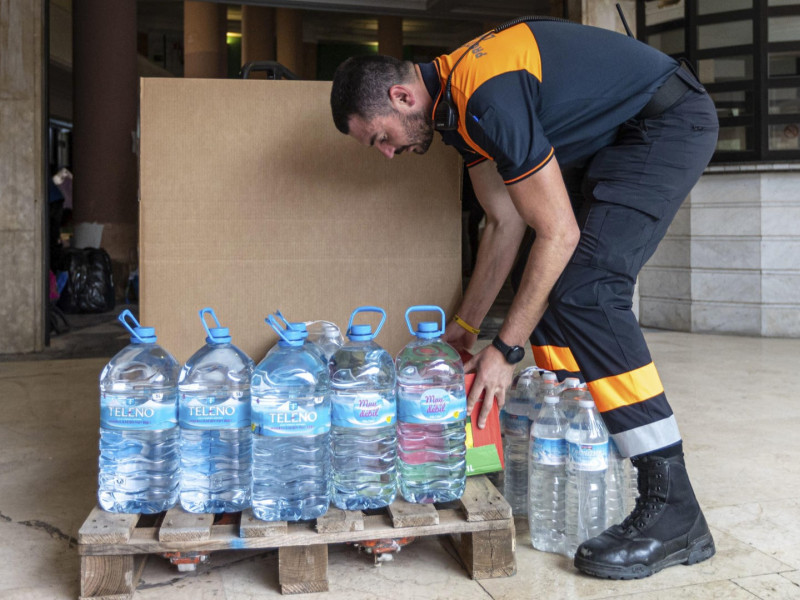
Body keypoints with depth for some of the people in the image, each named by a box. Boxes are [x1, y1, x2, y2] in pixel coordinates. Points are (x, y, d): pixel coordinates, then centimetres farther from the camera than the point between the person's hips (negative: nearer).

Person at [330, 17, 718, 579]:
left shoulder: (487, 95, -27)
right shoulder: (456, 104, 4)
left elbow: (559, 232, -25)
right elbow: (506, 225, 7)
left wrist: (506, 349, -20)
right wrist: (463, 329, 9)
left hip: (669, 121, -10)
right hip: (609, 138, 10)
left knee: (583, 288, -21)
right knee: (543, 282, 4)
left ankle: (674, 512, -16)